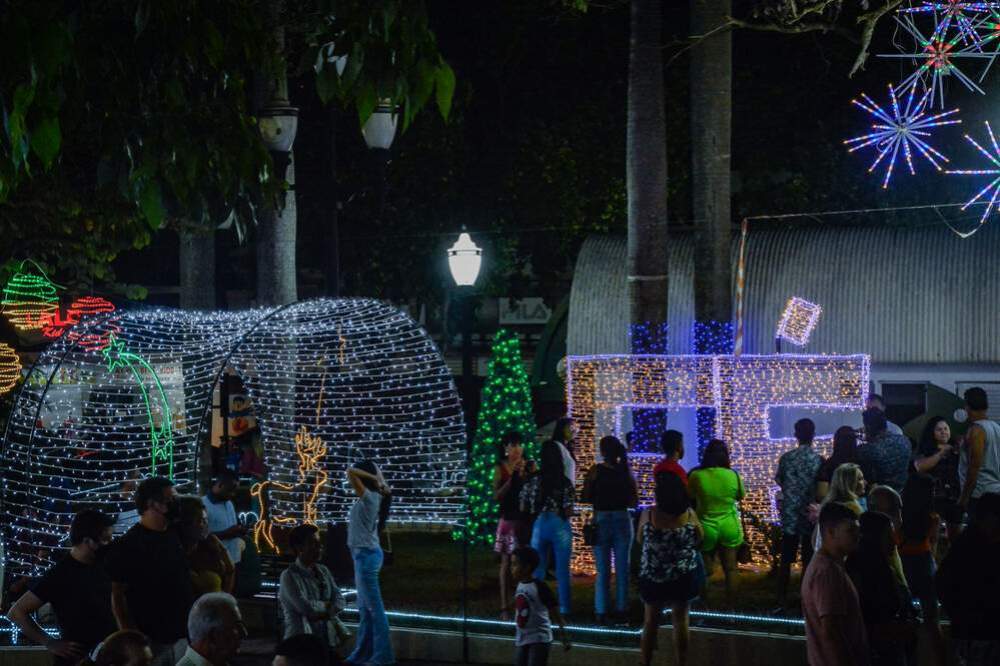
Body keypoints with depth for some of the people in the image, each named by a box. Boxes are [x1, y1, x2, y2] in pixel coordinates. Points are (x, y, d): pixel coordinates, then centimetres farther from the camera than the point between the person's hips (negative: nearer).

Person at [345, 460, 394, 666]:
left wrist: (373, 478, -14)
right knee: (364, 607, 14)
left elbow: (350, 472, -25)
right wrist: (378, 478, 13)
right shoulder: (372, 497, 9)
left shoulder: (368, 497, -16)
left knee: (374, 606, -7)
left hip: (366, 555, -10)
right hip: (364, 554, 10)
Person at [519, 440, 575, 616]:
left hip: (539, 526, 2)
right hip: (560, 527, -2)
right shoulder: (565, 483, -9)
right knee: (562, 571, 7)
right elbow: (569, 512, -10)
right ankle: (564, 609, 9)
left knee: (538, 570, 12)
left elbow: (523, 509, 3)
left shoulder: (532, 481, -2)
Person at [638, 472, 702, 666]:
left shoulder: (648, 514, -16)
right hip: (683, 577, 0)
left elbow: (640, 541, -1)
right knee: (681, 620, 12)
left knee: (651, 621, 15)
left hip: (652, 577, 0)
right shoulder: (689, 514, -13)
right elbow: (700, 538, 3)